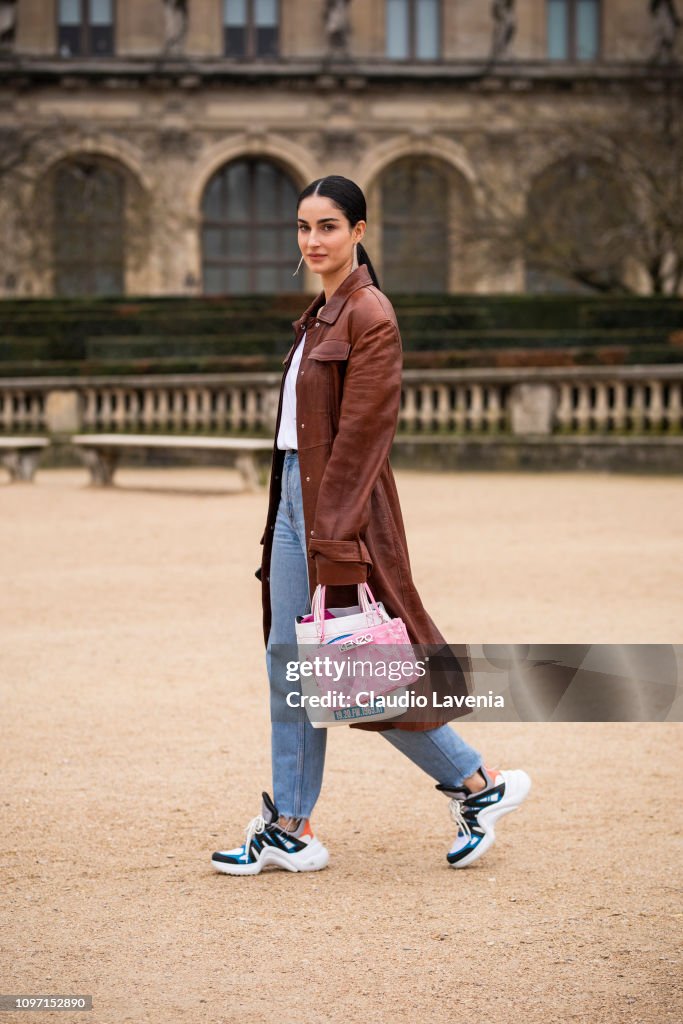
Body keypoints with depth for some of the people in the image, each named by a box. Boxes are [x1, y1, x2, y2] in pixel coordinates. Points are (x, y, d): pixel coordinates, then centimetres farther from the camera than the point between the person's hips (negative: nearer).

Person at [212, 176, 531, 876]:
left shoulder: (369, 317, -13)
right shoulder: (320, 315, 15)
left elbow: (361, 434, -18)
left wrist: (329, 540, -21)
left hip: (339, 503, -9)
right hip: (296, 493, 9)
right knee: (288, 659, 7)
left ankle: (477, 785, 9)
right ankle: (290, 830, 12)